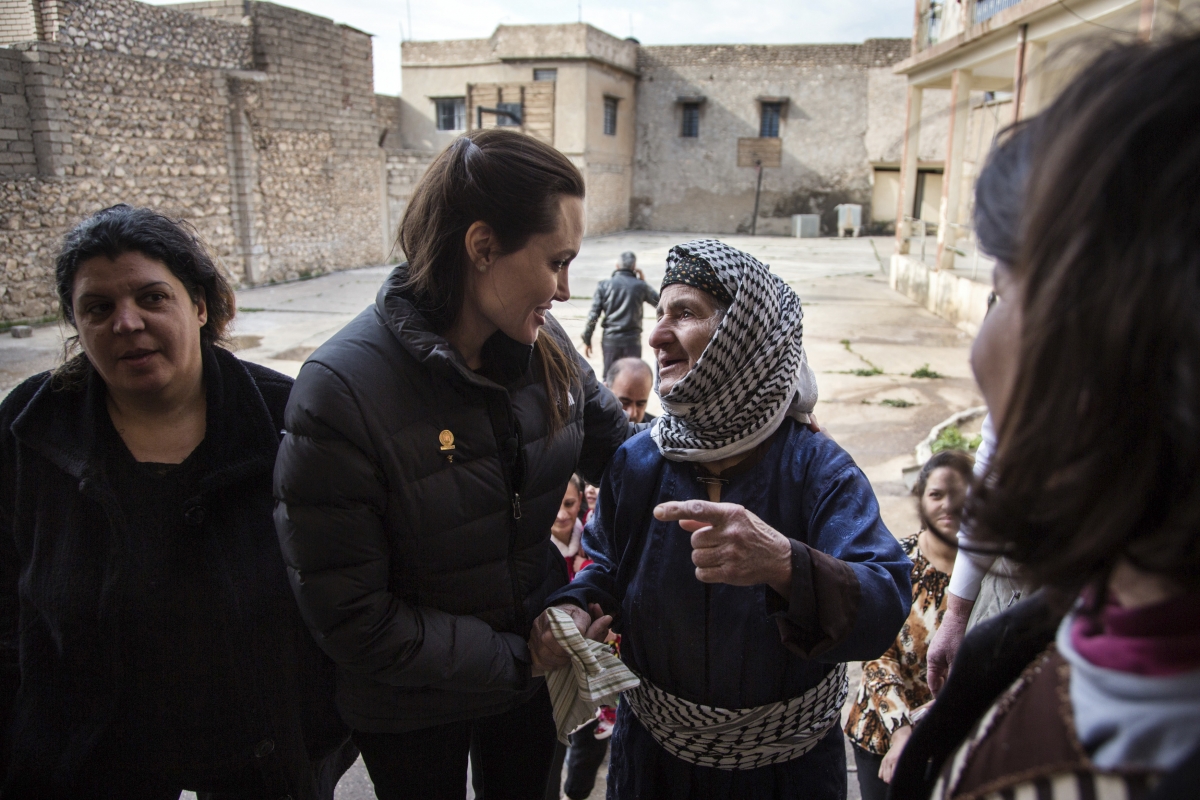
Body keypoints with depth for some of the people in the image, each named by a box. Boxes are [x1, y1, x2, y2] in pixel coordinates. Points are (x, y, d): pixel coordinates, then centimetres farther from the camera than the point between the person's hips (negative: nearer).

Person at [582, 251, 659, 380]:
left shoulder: (604, 285, -2)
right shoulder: (640, 285, -2)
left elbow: (593, 315, -4)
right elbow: (658, 300, 15)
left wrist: (587, 340, 4)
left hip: (610, 339, 1)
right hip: (632, 340, -1)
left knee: (609, 379, 9)